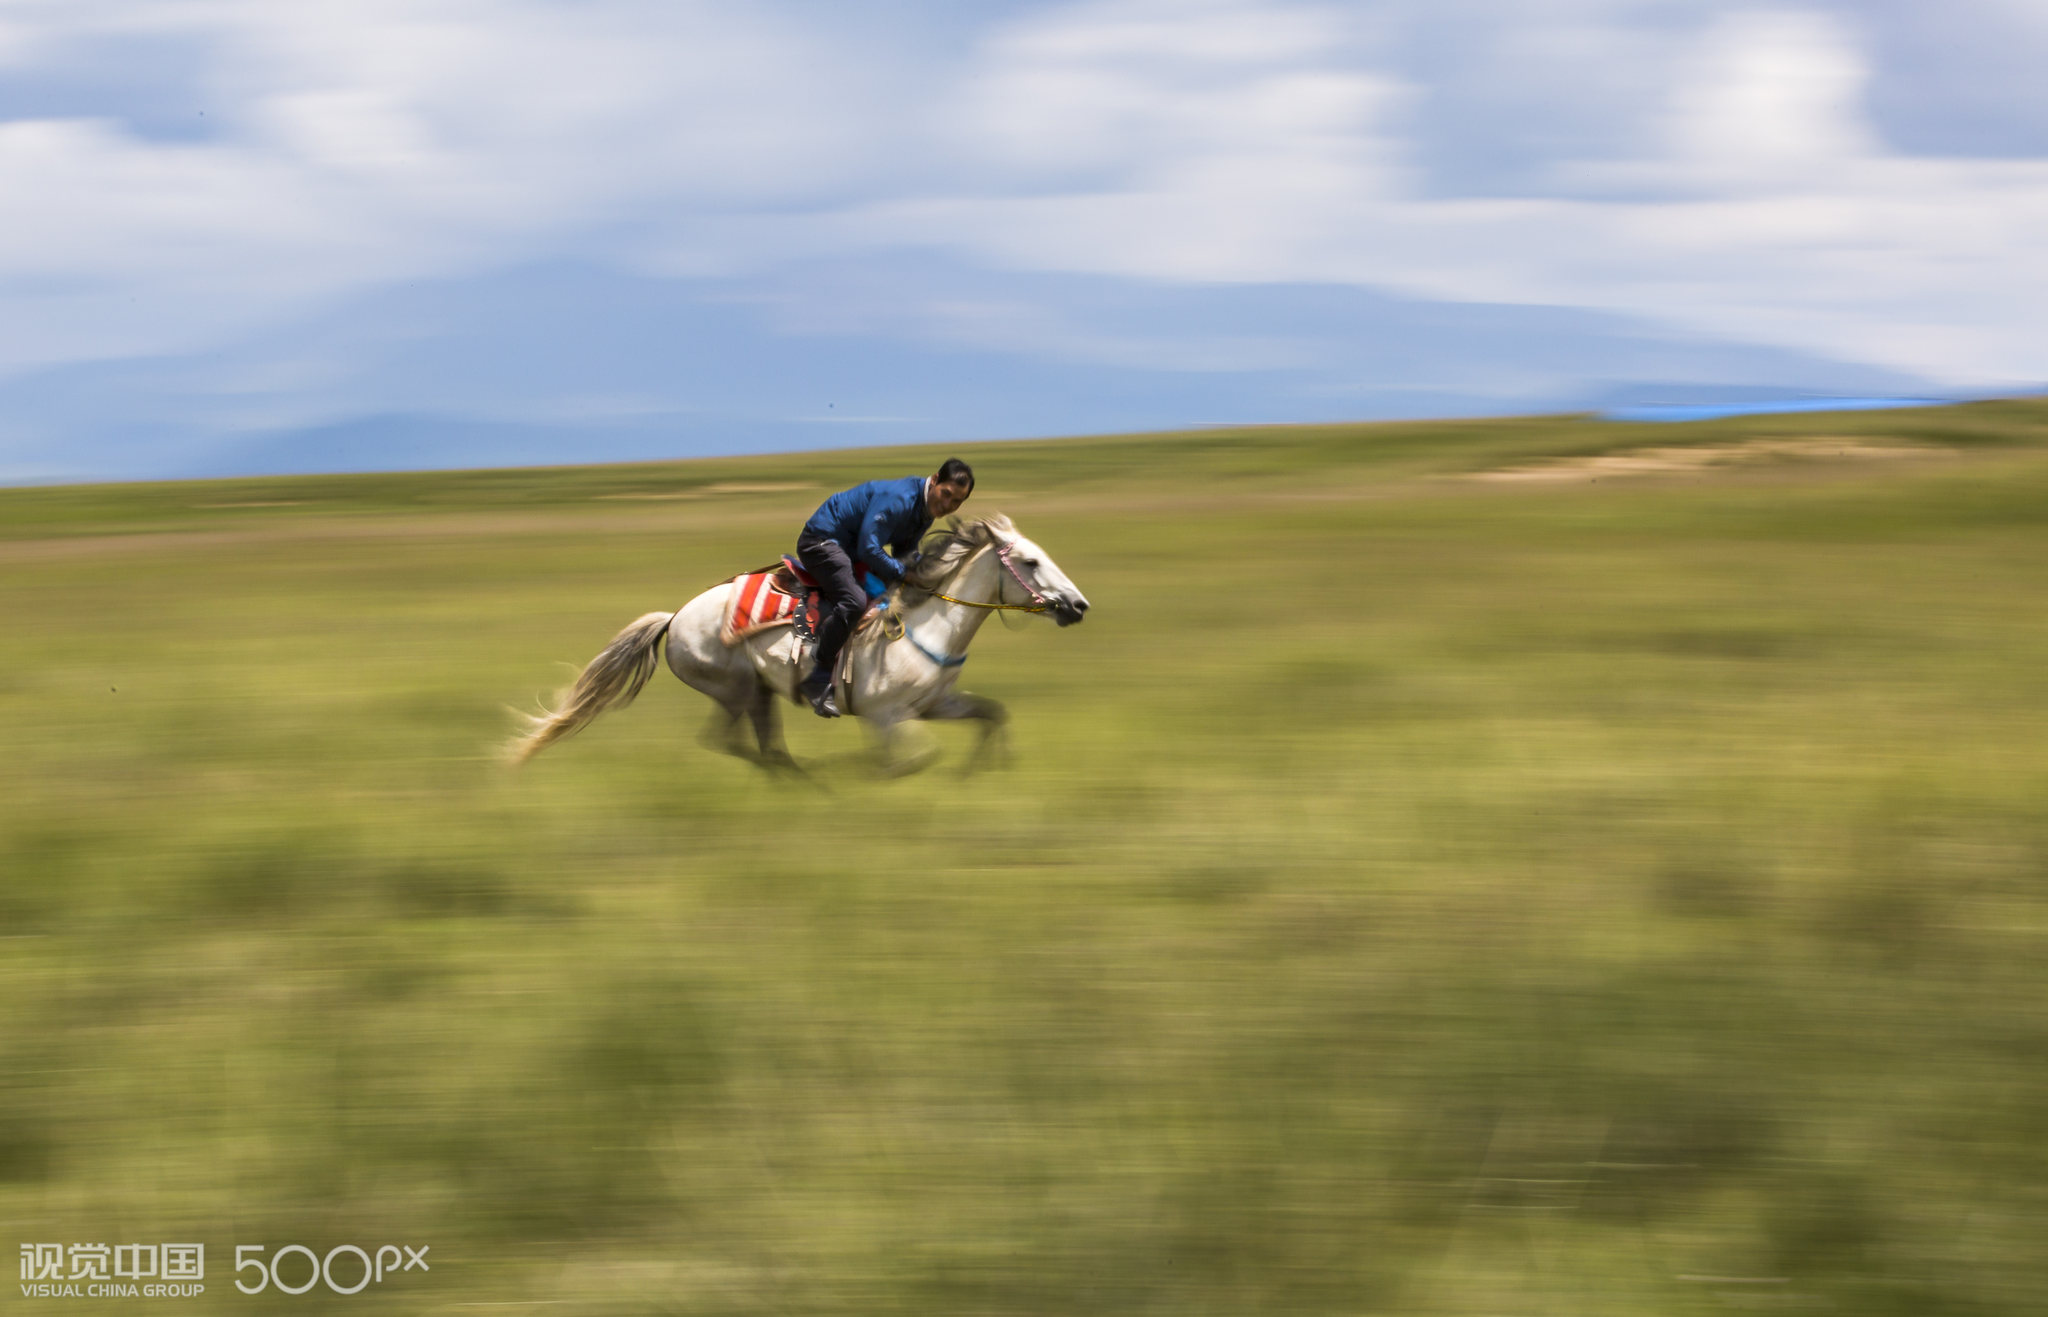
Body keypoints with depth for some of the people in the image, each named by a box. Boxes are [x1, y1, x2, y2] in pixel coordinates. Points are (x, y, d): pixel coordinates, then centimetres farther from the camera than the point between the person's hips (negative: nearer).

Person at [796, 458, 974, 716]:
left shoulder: (926, 511, 5)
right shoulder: (898, 498, -26)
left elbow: (902, 556, 15)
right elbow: (868, 549, -28)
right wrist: (904, 573, -19)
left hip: (847, 548, 11)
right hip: (821, 542, -11)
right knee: (854, 601, -32)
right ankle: (817, 680, -27)